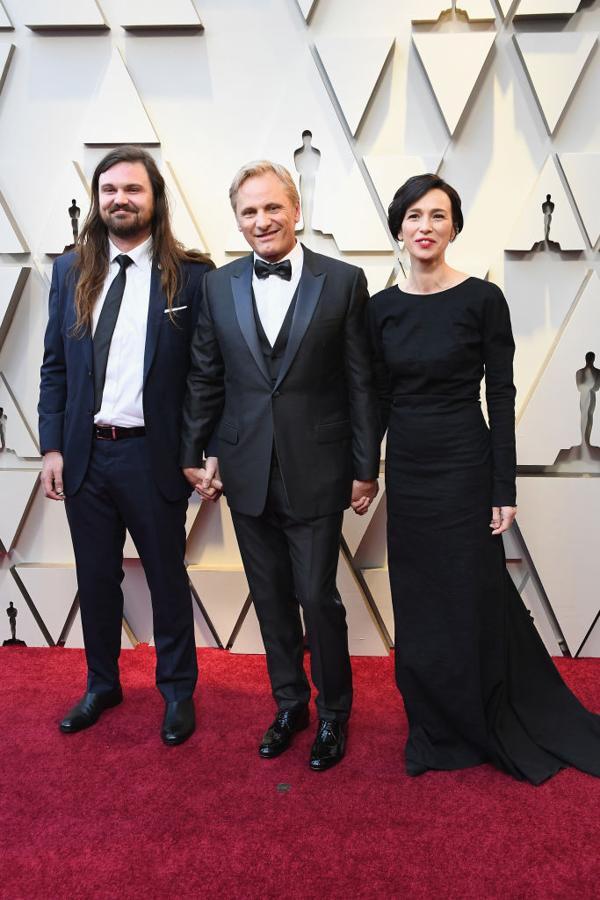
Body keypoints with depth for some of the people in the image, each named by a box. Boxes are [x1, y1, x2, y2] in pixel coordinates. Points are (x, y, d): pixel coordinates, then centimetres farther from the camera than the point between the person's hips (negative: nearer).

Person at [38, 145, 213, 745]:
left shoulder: (190, 275, -5)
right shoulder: (71, 271, 6)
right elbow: (54, 366, 8)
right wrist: (52, 447, 3)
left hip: (153, 454, -3)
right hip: (83, 453, 4)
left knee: (167, 577, 11)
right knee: (95, 577, 17)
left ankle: (177, 690, 32)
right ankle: (101, 684, 39)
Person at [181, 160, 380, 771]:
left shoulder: (344, 282, -3)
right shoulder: (218, 286, 6)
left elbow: (361, 383, -3)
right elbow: (204, 379, 9)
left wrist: (365, 467, -3)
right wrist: (194, 454, 7)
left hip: (314, 471, -3)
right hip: (247, 472, 3)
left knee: (317, 596, 3)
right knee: (271, 597, 14)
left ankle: (333, 710, 28)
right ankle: (290, 703, 35)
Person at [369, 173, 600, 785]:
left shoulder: (482, 299, -7)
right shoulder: (382, 307, 4)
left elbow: (501, 397, -8)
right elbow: (379, 399, 8)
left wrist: (504, 489, -11)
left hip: (464, 467, -4)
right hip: (406, 470, 4)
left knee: (474, 603, 7)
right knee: (419, 608, 12)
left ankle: (495, 729, 32)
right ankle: (439, 732, 32)